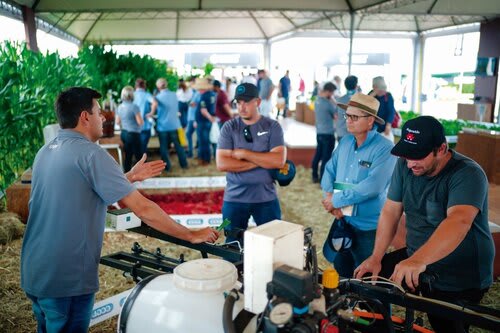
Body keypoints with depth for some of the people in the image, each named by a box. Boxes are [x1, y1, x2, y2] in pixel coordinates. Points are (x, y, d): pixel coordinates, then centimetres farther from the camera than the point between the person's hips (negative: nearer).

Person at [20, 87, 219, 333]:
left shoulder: (45, 151, 7)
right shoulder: (90, 153, -18)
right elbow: (143, 209, -20)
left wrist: (130, 177, 19)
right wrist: (192, 235, -11)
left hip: (34, 273, 8)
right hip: (66, 280, -8)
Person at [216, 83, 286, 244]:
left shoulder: (272, 126, -2)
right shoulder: (229, 127, -1)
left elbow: (279, 160, -15)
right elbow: (222, 163, -11)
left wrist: (243, 153, -15)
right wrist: (261, 161, -14)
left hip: (266, 199, 0)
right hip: (234, 199, 1)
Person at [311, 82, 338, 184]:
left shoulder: (317, 100, 4)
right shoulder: (328, 103, -20)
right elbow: (336, 115, -8)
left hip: (319, 132, 8)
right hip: (328, 133, -8)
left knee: (318, 154, 18)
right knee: (326, 157, -2)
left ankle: (315, 176, 28)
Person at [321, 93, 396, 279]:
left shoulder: (384, 149, -18)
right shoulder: (345, 142, 4)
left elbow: (371, 187, -26)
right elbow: (329, 172, 4)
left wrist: (336, 200, -19)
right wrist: (330, 198, -15)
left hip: (369, 227, -6)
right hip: (342, 221, 6)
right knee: (339, 268, 24)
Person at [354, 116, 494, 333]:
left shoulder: (467, 174, -25)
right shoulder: (405, 166, -6)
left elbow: (459, 222, -42)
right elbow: (390, 212, -3)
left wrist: (419, 260, -56)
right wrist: (376, 257, -11)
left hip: (459, 280, -5)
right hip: (415, 258, 6)